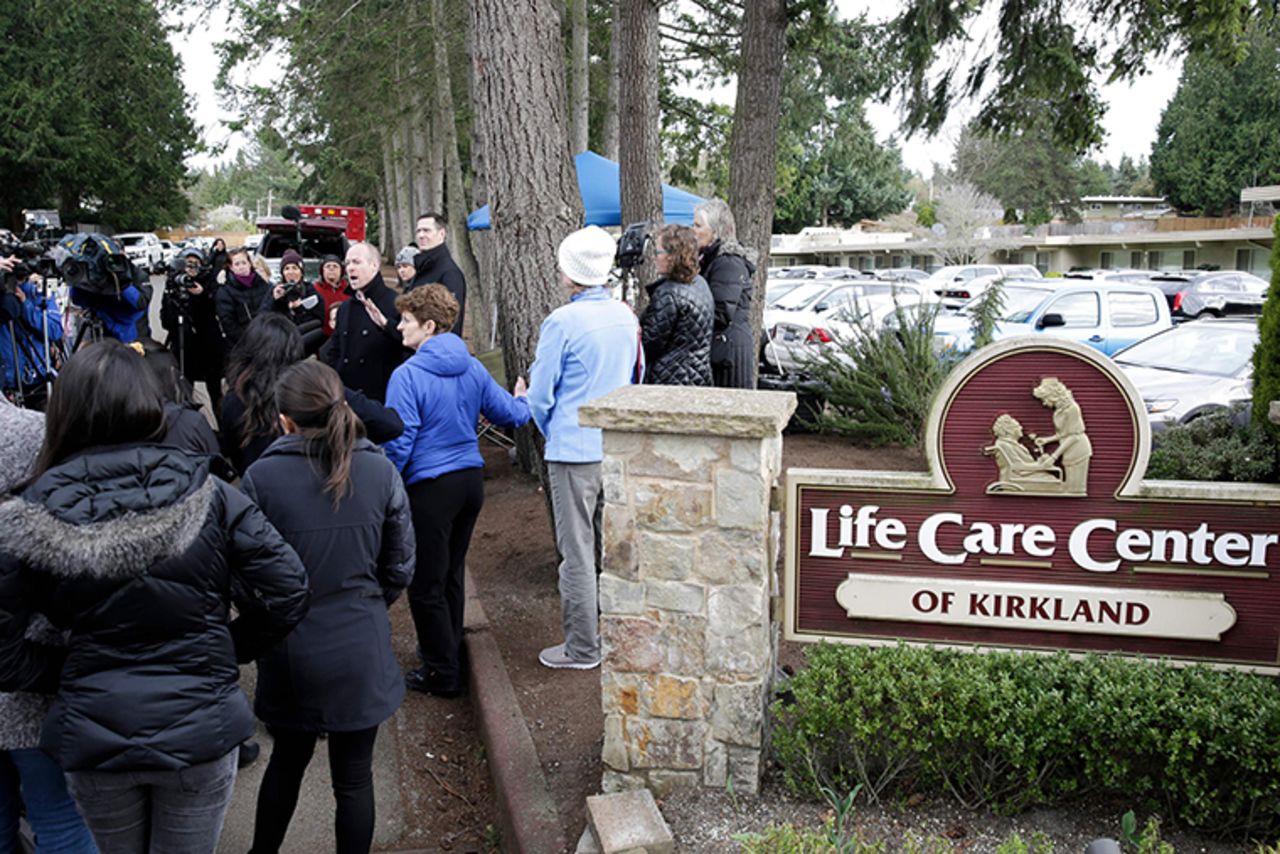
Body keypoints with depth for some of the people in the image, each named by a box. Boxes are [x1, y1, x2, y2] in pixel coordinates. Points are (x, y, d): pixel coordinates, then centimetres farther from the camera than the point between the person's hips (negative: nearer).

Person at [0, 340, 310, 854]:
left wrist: (63, 672, 6)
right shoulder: (206, 495, -12)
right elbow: (287, 591, -12)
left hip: (94, 737, 1)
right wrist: (228, 651, 4)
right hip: (200, 730, 0)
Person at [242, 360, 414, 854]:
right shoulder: (381, 472, -9)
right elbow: (400, 569, -2)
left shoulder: (262, 477, -14)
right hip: (360, 651, 0)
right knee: (354, 777, 13)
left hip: (290, 651, 0)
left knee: (287, 760, 24)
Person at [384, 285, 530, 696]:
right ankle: (447, 650, 38)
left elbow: (399, 442, -18)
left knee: (425, 585, 6)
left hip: (431, 488, -7)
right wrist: (523, 400, 32)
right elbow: (511, 414, 8)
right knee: (451, 574, 23)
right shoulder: (472, 368, 2)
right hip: (471, 480, 7)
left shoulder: (408, 375, -17)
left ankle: (443, 673, 14)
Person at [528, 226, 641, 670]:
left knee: (577, 550, 2)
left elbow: (540, 395, -9)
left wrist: (552, 433, 10)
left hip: (574, 451, -6)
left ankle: (582, 647, 10)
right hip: (619, 447, 6)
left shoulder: (562, 322, -15)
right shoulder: (626, 317, 3)